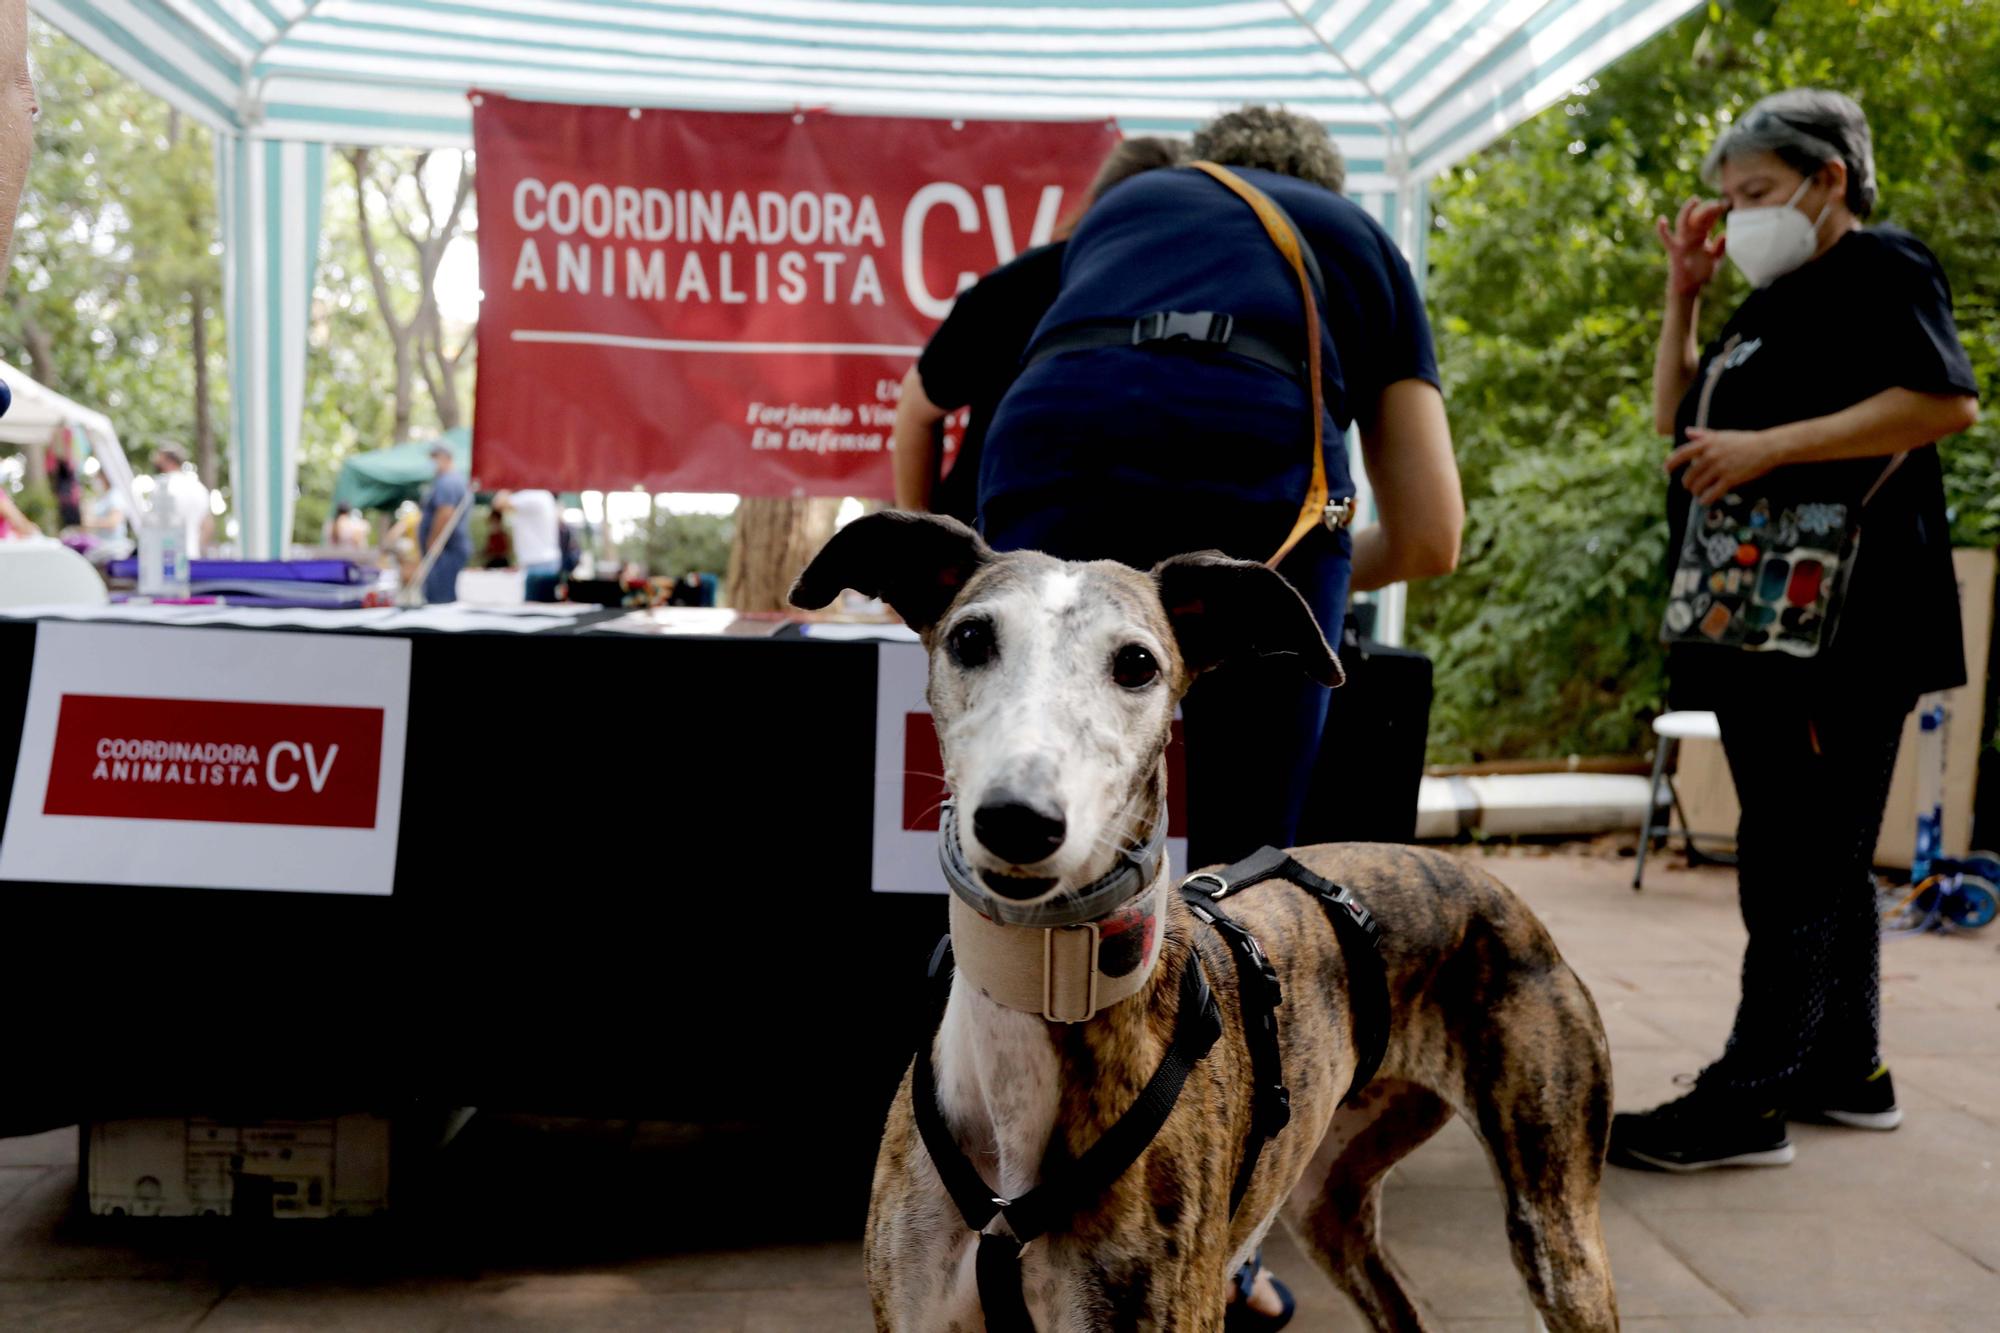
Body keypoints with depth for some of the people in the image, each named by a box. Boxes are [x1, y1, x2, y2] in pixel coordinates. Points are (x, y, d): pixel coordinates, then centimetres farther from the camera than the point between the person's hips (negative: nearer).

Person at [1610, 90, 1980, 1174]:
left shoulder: (1879, 268, -4)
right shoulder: (1771, 304, 23)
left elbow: (1948, 402, -18)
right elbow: (1676, 422, 27)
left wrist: (1771, 446, -22)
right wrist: (1682, 295, 17)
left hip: (1838, 624, -10)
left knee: (1801, 857, -10)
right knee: (1818, 852, 13)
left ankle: (1748, 1101, -11)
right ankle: (1847, 1068, 22)